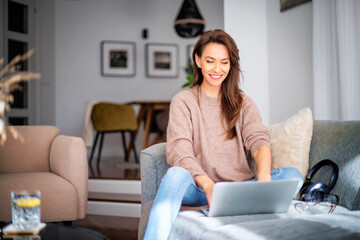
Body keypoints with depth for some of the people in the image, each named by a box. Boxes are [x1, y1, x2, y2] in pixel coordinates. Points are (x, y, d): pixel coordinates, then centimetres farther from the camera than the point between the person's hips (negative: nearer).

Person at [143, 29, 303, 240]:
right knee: (176, 175, -34)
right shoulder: (183, 102, 7)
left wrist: (264, 177, -28)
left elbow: (259, 142, -4)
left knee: (293, 175, -22)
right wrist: (208, 185, -29)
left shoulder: (244, 104, 15)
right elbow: (179, 151, -9)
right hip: (199, 189, -2)